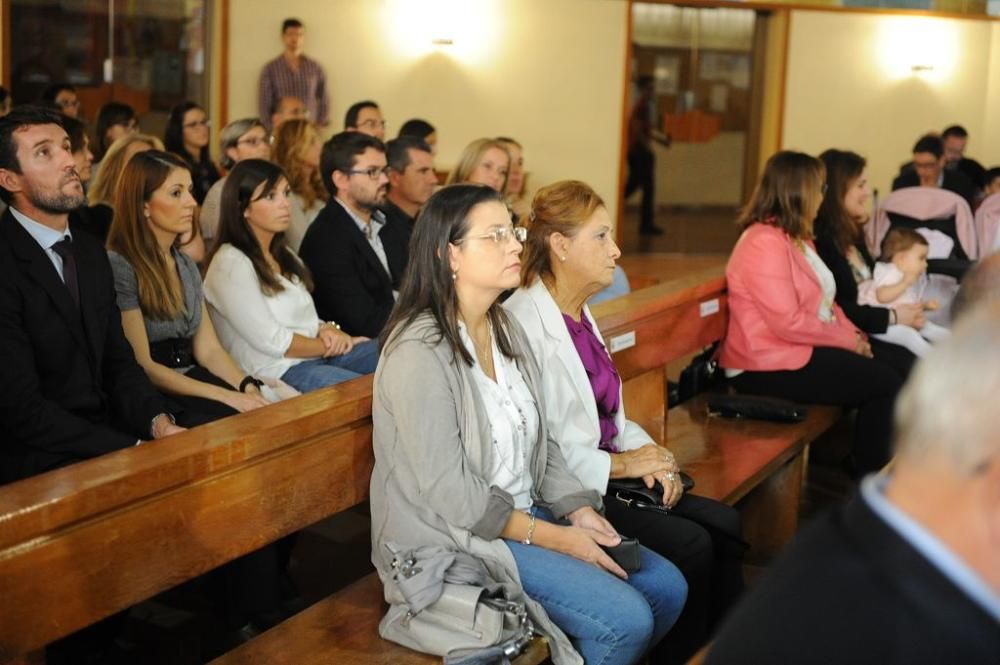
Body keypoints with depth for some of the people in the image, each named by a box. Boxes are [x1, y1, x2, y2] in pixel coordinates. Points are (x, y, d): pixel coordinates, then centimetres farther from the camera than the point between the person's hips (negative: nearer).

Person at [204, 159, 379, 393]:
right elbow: (272, 342, -14)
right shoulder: (231, 264, -10)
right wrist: (331, 346, -4)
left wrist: (327, 330, -3)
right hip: (279, 371, -9)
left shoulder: (282, 253, 19)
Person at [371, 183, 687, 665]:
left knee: (666, 586, 2)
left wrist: (578, 509, -5)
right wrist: (558, 539, -19)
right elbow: (450, 491, -22)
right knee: (625, 619, -18)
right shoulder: (419, 351, -20)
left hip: (525, 513, 9)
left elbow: (538, 442, 12)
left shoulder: (505, 329, 7)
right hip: (454, 537, -9)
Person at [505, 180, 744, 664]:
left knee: (724, 524, -5)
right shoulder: (523, 324, -18)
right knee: (691, 546, -17)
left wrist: (648, 455, 1)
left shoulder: (582, 316, 13)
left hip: (606, 474, 9)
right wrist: (622, 464, -14)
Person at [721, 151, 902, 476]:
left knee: (889, 371, -3)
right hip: (771, 368, -10)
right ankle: (868, 475, 3)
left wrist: (853, 333, -1)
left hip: (803, 349, 10)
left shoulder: (797, 238, 16)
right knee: (886, 385, -13)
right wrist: (848, 340, -13)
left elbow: (824, 300, 17)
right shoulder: (765, 243, -18)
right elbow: (789, 322, -22)